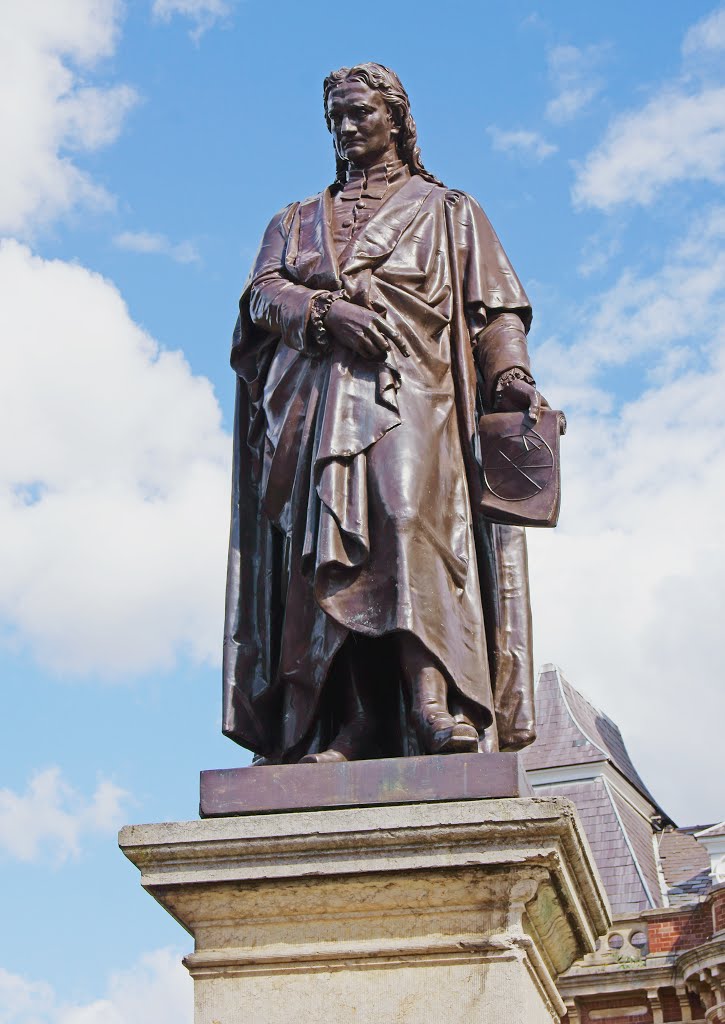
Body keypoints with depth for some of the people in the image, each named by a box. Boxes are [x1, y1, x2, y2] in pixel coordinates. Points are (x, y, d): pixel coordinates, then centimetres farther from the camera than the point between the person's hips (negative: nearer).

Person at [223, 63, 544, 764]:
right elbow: (263, 296, 11)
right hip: (318, 404, 3)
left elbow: (495, 307, 11)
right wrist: (328, 310, -10)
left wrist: (512, 378, -9)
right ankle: (352, 726, -19)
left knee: (412, 518, -28)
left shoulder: (446, 211, 23)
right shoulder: (297, 222, 30)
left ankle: (437, 705, -37)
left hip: (409, 396, -3)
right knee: (330, 547, -12)